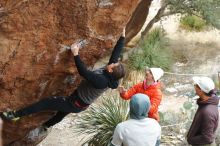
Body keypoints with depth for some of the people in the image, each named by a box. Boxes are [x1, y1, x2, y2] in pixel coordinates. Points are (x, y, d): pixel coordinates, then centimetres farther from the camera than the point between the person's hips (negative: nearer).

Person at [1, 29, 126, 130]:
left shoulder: (101, 81, -39)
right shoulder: (111, 75, -15)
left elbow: (83, 72, -40)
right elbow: (116, 53, -6)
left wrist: (76, 54, -34)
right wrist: (123, 37, 2)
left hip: (77, 104, -9)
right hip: (82, 103, 9)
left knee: (47, 102, -5)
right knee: (62, 112, 34)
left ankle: (16, 115, 3)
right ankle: (47, 125, 62)